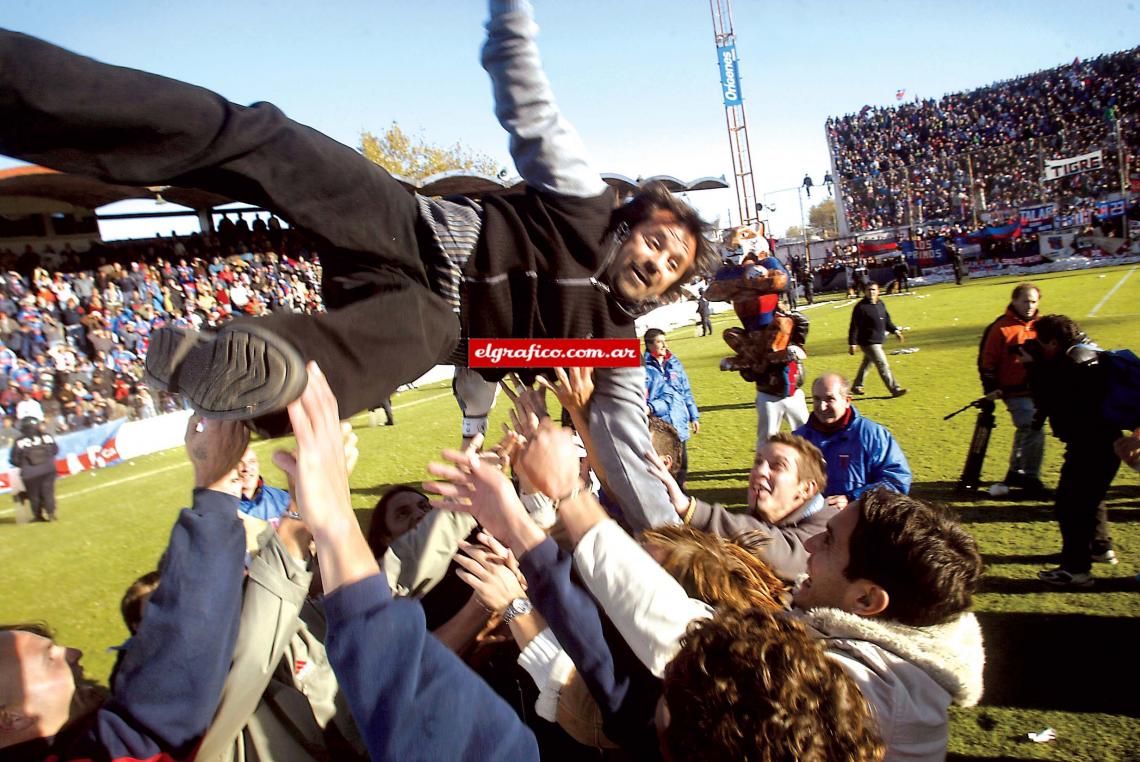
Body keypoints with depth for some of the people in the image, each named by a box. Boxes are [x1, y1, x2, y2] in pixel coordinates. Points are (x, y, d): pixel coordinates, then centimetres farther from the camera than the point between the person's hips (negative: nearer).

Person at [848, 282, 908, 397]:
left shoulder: (881, 304, 8)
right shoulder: (861, 307, -15)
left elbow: (887, 321, 20)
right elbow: (854, 327, -15)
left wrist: (895, 330, 7)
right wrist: (852, 344, -17)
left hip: (878, 342, 8)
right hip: (868, 343, -8)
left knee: (866, 364, 19)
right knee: (883, 365, -8)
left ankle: (856, 387, 33)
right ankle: (895, 389, -3)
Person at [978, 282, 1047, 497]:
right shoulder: (1001, 328, -10)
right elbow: (987, 362, -8)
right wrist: (990, 391, -10)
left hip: (1037, 391, 7)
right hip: (1016, 393, -7)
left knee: (1026, 432, 17)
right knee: (1034, 432, -13)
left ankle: (1016, 473, 33)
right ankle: (1030, 479, -1)